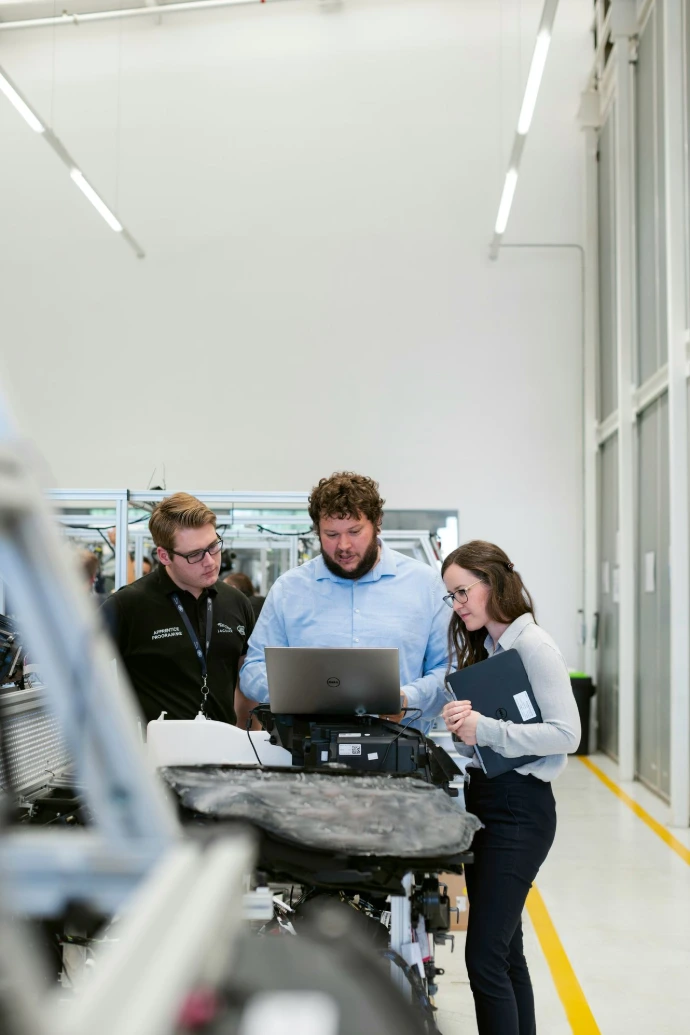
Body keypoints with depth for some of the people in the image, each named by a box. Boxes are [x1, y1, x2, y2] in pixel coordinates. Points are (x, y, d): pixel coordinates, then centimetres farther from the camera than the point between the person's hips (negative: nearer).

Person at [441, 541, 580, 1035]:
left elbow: (566, 733, -18)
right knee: (505, 949, 16)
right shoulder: (481, 647, 13)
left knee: (484, 957, -9)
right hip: (483, 799, 9)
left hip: (518, 807, -9)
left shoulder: (533, 645, -13)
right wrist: (463, 726, -7)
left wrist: (485, 729, -23)